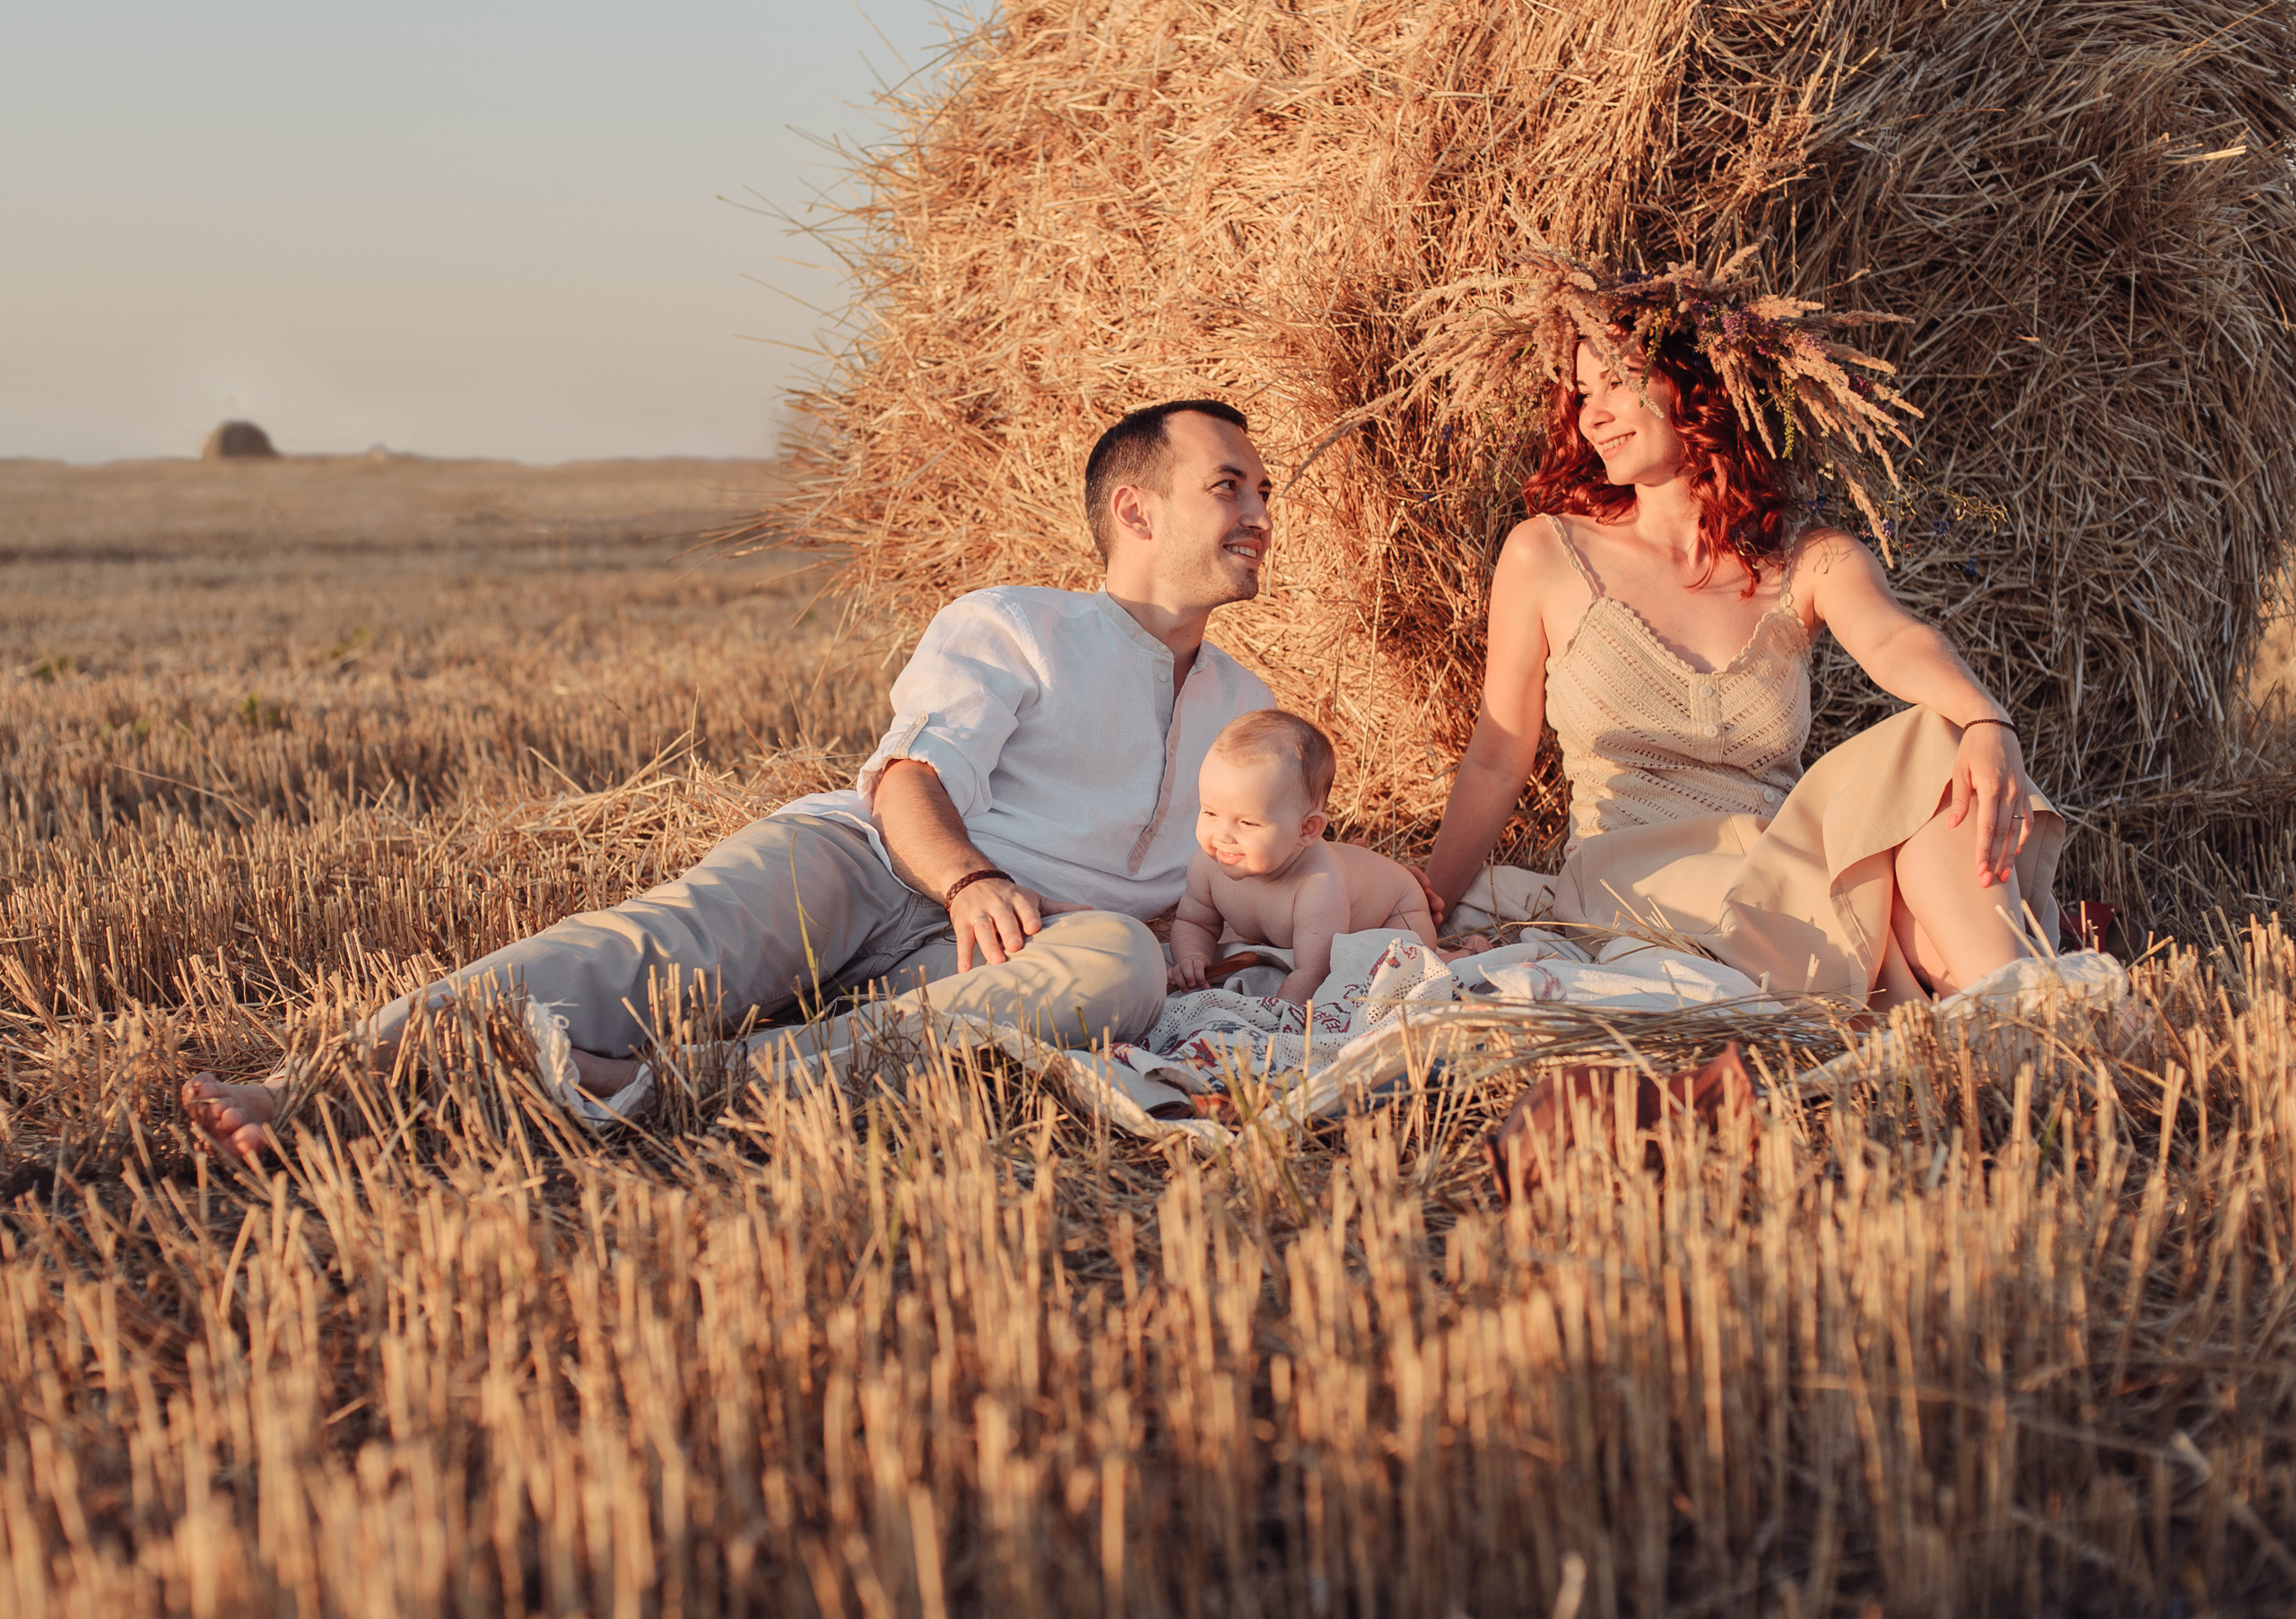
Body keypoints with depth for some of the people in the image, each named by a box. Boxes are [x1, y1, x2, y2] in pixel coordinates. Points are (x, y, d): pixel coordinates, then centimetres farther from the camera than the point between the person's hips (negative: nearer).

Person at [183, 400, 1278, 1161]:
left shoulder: (1246, 710, 32)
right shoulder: (1011, 625, 14)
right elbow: (912, 773, -4)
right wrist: (969, 880, -25)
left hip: (967, 957, 2)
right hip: (849, 862, -1)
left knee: (1121, 963, -36)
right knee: (678, 939, -35)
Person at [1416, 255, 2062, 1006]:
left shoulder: (1812, 563, 8)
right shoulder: (1546, 556, 6)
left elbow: (1894, 642, -15)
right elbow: (1495, 763, 10)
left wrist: (1987, 724, -37)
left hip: (1784, 870, 2)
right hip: (1636, 891, -2)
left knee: (1933, 749, -27)